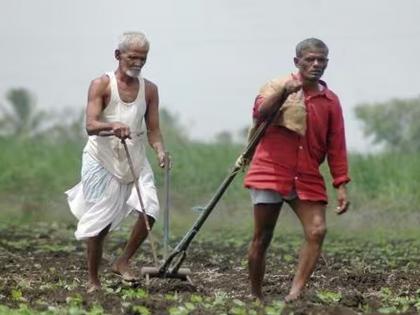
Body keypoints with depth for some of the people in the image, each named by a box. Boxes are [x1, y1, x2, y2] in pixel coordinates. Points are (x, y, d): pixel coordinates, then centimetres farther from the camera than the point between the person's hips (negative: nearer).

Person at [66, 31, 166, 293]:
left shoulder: (149, 89, 6)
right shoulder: (102, 85, -6)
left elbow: (153, 129, 6)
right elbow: (91, 125, -17)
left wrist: (160, 150, -15)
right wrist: (113, 127, -37)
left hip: (136, 159, 4)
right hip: (103, 159, -3)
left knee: (149, 209, -16)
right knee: (100, 221, -2)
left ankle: (123, 262, 2)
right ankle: (93, 279, 12)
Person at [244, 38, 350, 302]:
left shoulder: (330, 101, 9)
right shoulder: (278, 86, 2)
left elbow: (336, 147, 9)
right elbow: (259, 114, -15)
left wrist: (341, 185, 3)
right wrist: (283, 91, -28)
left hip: (308, 177, 3)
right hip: (271, 171, -3)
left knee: (317, 231, -16)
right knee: (262, 238, 1)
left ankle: (295, 294, -19)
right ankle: (256, 297, 13)